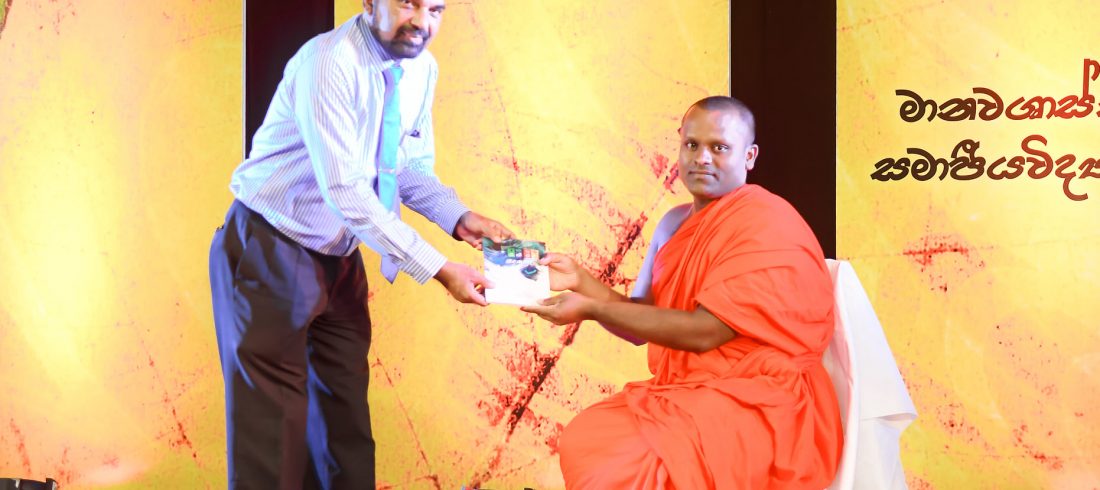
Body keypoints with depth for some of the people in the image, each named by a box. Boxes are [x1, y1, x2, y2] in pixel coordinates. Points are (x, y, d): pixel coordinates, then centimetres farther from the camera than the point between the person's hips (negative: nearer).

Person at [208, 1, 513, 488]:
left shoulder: (422, 68, -2)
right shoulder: (328, 62, -26)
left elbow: (412, 169, 8)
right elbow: (344, 191, -31)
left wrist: (459, 218, -12)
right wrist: (438, 269, -32)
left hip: (338, 254, 8)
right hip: (272, 251, -7)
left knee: (345, 402, 13)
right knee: (272, 411, -4)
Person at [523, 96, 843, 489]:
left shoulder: (766, 225, -15)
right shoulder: (676, 222, 11)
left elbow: (703, 331, -21)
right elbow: (644, 326, 12)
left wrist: (591, 309, -18)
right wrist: (580, 281, -3)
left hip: (760, 409, -8)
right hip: (687, 396, 8)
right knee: (582, 442, -3)